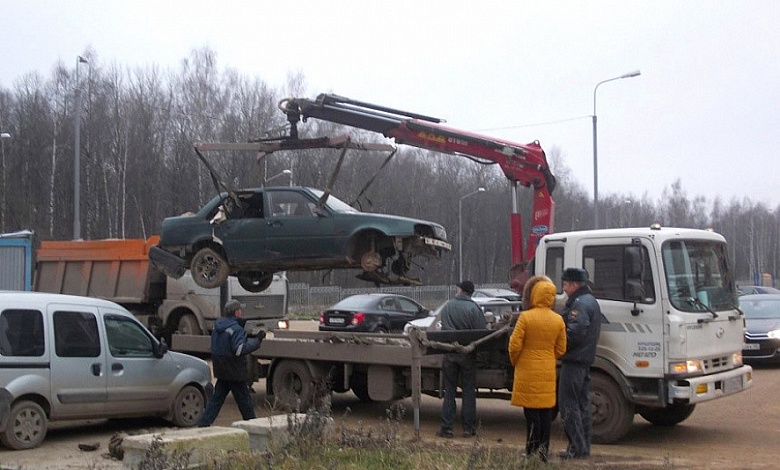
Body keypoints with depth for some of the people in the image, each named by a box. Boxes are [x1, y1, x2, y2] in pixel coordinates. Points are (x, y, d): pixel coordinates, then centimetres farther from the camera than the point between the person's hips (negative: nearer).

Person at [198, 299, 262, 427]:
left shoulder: (217, 325, 8)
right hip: (235, 372, -7)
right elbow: (240, 349, -28)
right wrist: (257, 341, -21)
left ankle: (203, 423, 7)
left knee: (217, 397, 12)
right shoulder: (236, 329, -20)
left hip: (221, 371, 7)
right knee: (244, 399, 5)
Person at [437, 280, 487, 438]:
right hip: (467, 354, -2)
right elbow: (482, 331, -11)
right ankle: (468, 428, 8)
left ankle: (446, 428, 7)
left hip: (449, 353, 2)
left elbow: (443, 328, 11)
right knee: (469, 391, 7)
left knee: (449, 391, 9)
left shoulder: (447, 306, 3)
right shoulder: (473, 308, -9)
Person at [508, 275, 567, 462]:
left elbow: (515, 345, -11)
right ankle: (543, 451, 14)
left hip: (528, 372, -4)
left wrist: (515, 361, 7)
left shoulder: (526, 317, -13)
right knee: (546, 411, 10)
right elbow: (561, 349, 6)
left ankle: (532, 451, 1)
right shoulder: (558, 320, 1)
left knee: (532, 412, 0)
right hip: (548, 373, 4)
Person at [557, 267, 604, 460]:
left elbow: (575, 332, -25)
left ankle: (577, 447, -6)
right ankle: (584, 447, 18)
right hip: (586, 360, 11)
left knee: (568, 404, -6)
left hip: (574, 360, -11)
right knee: (582, 404, 13)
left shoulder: (579, 304, -15)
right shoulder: (592, 301, 18)